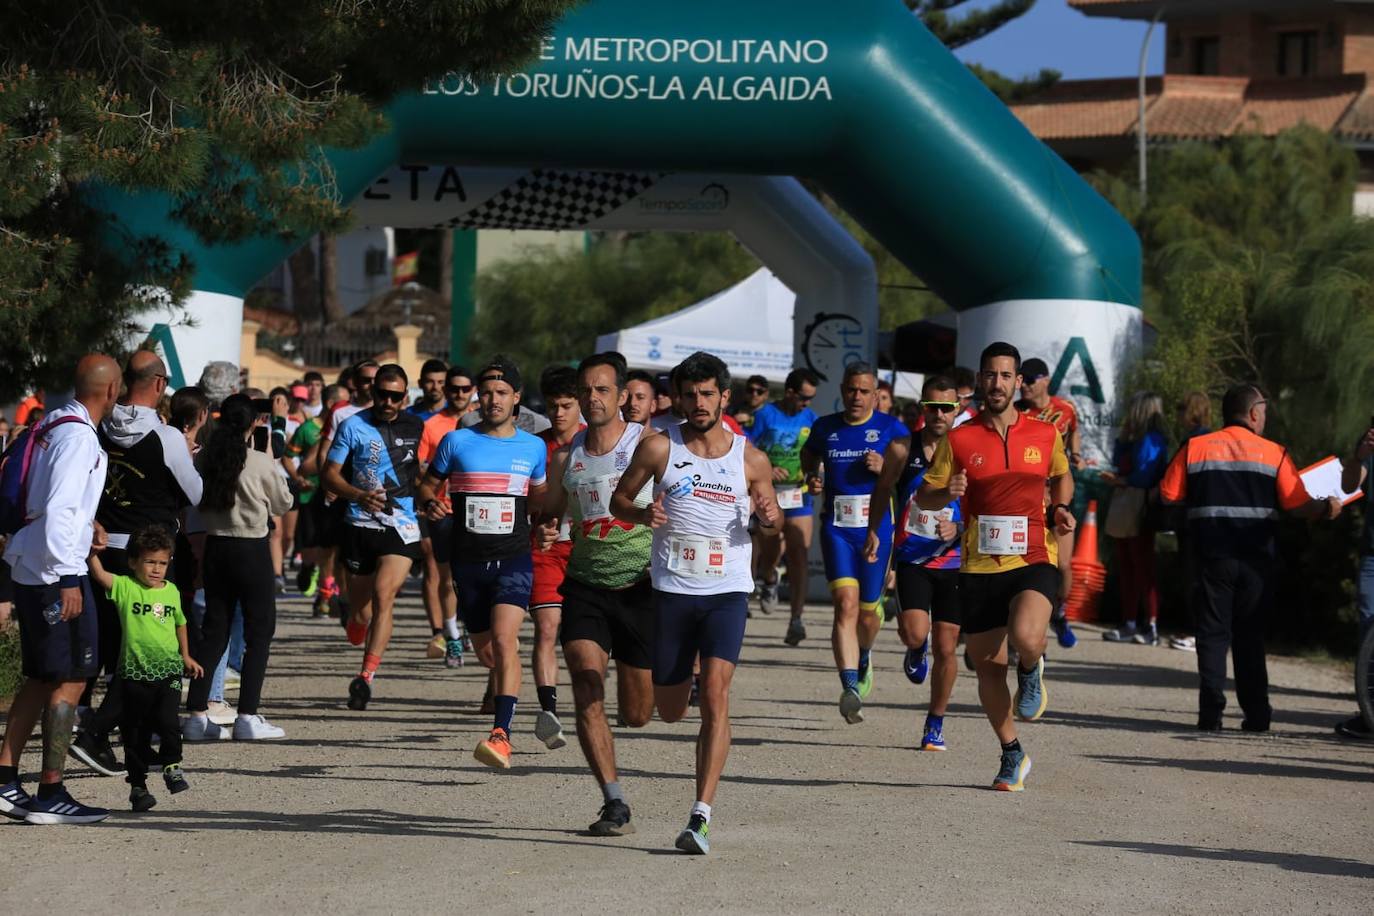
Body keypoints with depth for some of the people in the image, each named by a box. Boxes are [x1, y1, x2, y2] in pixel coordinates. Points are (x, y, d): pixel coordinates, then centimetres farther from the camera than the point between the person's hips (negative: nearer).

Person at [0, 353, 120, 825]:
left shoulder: (52, 425, 11)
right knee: (71, 679, -3)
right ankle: (50, 794, -2)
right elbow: (58, 510, -23)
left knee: (41, 677, 16)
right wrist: (66, 580, -22)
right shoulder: (79, 436, -16)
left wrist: (84, 523, 27)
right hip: (55, 572, -9)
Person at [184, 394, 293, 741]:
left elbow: (196, 500, 8)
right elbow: (282, 504, 0)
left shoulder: (204, 458, -2)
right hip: (252, 549, -5)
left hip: (215, 546, 5)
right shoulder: (261, 462, -13)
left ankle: (197, 713, 8)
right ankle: (248, 716, -2)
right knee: (260, 631, 4)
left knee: (214, 628, 12)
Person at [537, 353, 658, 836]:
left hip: (642, 585, -2)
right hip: (585, 587, 2)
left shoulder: (649, 444, -5)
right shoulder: (564, 457, 7)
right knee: (586, 689, -19)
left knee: (637, 715, 5)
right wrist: (546, 532, -4)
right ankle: (615, 805, -16)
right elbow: (550, 514, 19)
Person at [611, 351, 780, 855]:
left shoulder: (750, 459, 2)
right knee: (670, 711, 7)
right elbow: (619, 498, 10)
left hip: (727, 591, -1)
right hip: (672, 587, 1)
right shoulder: (658, 447, 0)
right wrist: (642, 513, -12)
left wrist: (770, 516, -10)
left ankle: (701, 817, -19)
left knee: (716, 694, -17)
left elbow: (771, 520, 15)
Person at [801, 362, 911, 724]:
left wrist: (885, 467, -19)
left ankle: (864, 657, 45)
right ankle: (850, 688, -25)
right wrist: (812, 477, 6)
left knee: (868, 612, 10)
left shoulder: (891, 428, 1)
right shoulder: (825, 428, 8)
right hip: (836, 528, 0)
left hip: (877, 528, 0)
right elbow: (808, 456, 27)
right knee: (846, 604, -17)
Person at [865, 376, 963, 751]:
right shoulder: (902, 449, -2)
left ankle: (935, 723, 21)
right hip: (912, 560, 0)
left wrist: (958, 530, -18)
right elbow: (883, 489, 16)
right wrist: (873, 531, 11)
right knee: (915, 633, -20)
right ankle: (916, 650, 20)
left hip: (953, 562, 0)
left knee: (946, 649, 3)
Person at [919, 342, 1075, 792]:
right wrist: (946, 493, -16)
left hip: (1033, 560, -1)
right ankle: (1012, 754, 27)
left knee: (1025, 638, -29)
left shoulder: (1045, 434, 4)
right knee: (988, 667, 7)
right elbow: (923, 496, 7)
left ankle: (1031, 671, 9)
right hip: (979, 567, 1)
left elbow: (1061, 476, 24)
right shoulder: (959, 439, 1)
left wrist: (1060, 509, 4)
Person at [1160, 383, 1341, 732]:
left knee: (1213, 632, 3)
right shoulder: (1274, 453, -1)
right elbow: (1297, 504, -6)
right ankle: (1256, 714, 10)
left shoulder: (1195, 448, 1)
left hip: (1212, 556, 0)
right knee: (1251, 637, 11)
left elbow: (1169, 493, 0)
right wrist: (1327, 508, 14)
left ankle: (1210, 712, -7)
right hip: (1256, 559, 0)